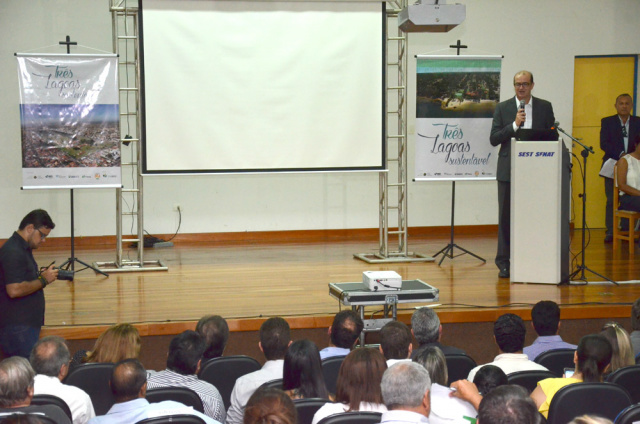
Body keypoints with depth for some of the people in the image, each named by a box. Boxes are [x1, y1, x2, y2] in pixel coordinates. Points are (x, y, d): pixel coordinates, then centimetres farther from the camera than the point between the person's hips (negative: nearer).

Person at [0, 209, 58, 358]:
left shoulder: (23, 249, 17)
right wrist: (43, 280, -15)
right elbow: (14, 290, -25)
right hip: (17, 327, -10)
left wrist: (40, 275, 10)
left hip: (27, 324, 10)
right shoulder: (12, 252, -16)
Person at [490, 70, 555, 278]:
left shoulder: (545, 107, 8)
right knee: (506, 217, 2)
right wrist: (515, 125, -13)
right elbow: (493, 139, -1)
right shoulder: (503, 108, 5)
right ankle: (504, 263, 9)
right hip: (508, 170, 0)